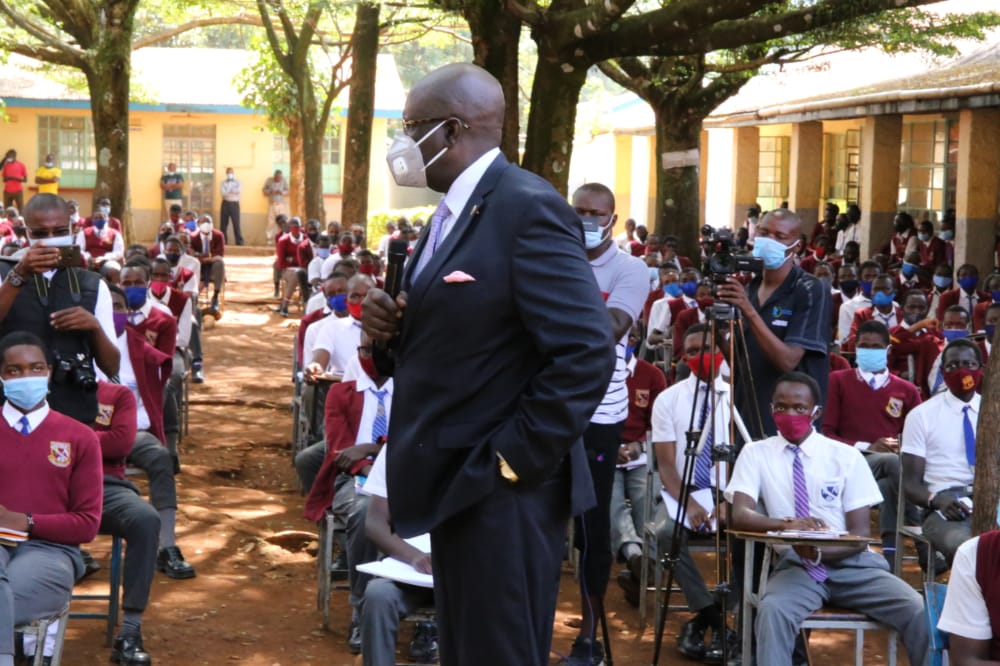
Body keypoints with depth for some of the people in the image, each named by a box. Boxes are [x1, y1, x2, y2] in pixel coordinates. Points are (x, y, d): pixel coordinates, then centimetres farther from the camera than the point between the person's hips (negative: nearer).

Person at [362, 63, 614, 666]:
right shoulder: (454, 212, 13)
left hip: (502, 491, -10)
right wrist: (398, 327, 1)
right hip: (460, 482, 10)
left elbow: (586, 353, -24)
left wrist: (513, 461, -20)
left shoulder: (528, 208, -18)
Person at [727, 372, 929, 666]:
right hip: (796, 564, -1)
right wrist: (787, 524, -32)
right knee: (772, 609, -35)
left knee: (919, 611, -23)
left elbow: (861, 534, 0)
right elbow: (741, 515, -11)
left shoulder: (847, 456, 4)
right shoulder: (756, 454, 4)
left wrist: (820, 553, -21)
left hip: (852, 563, 1)